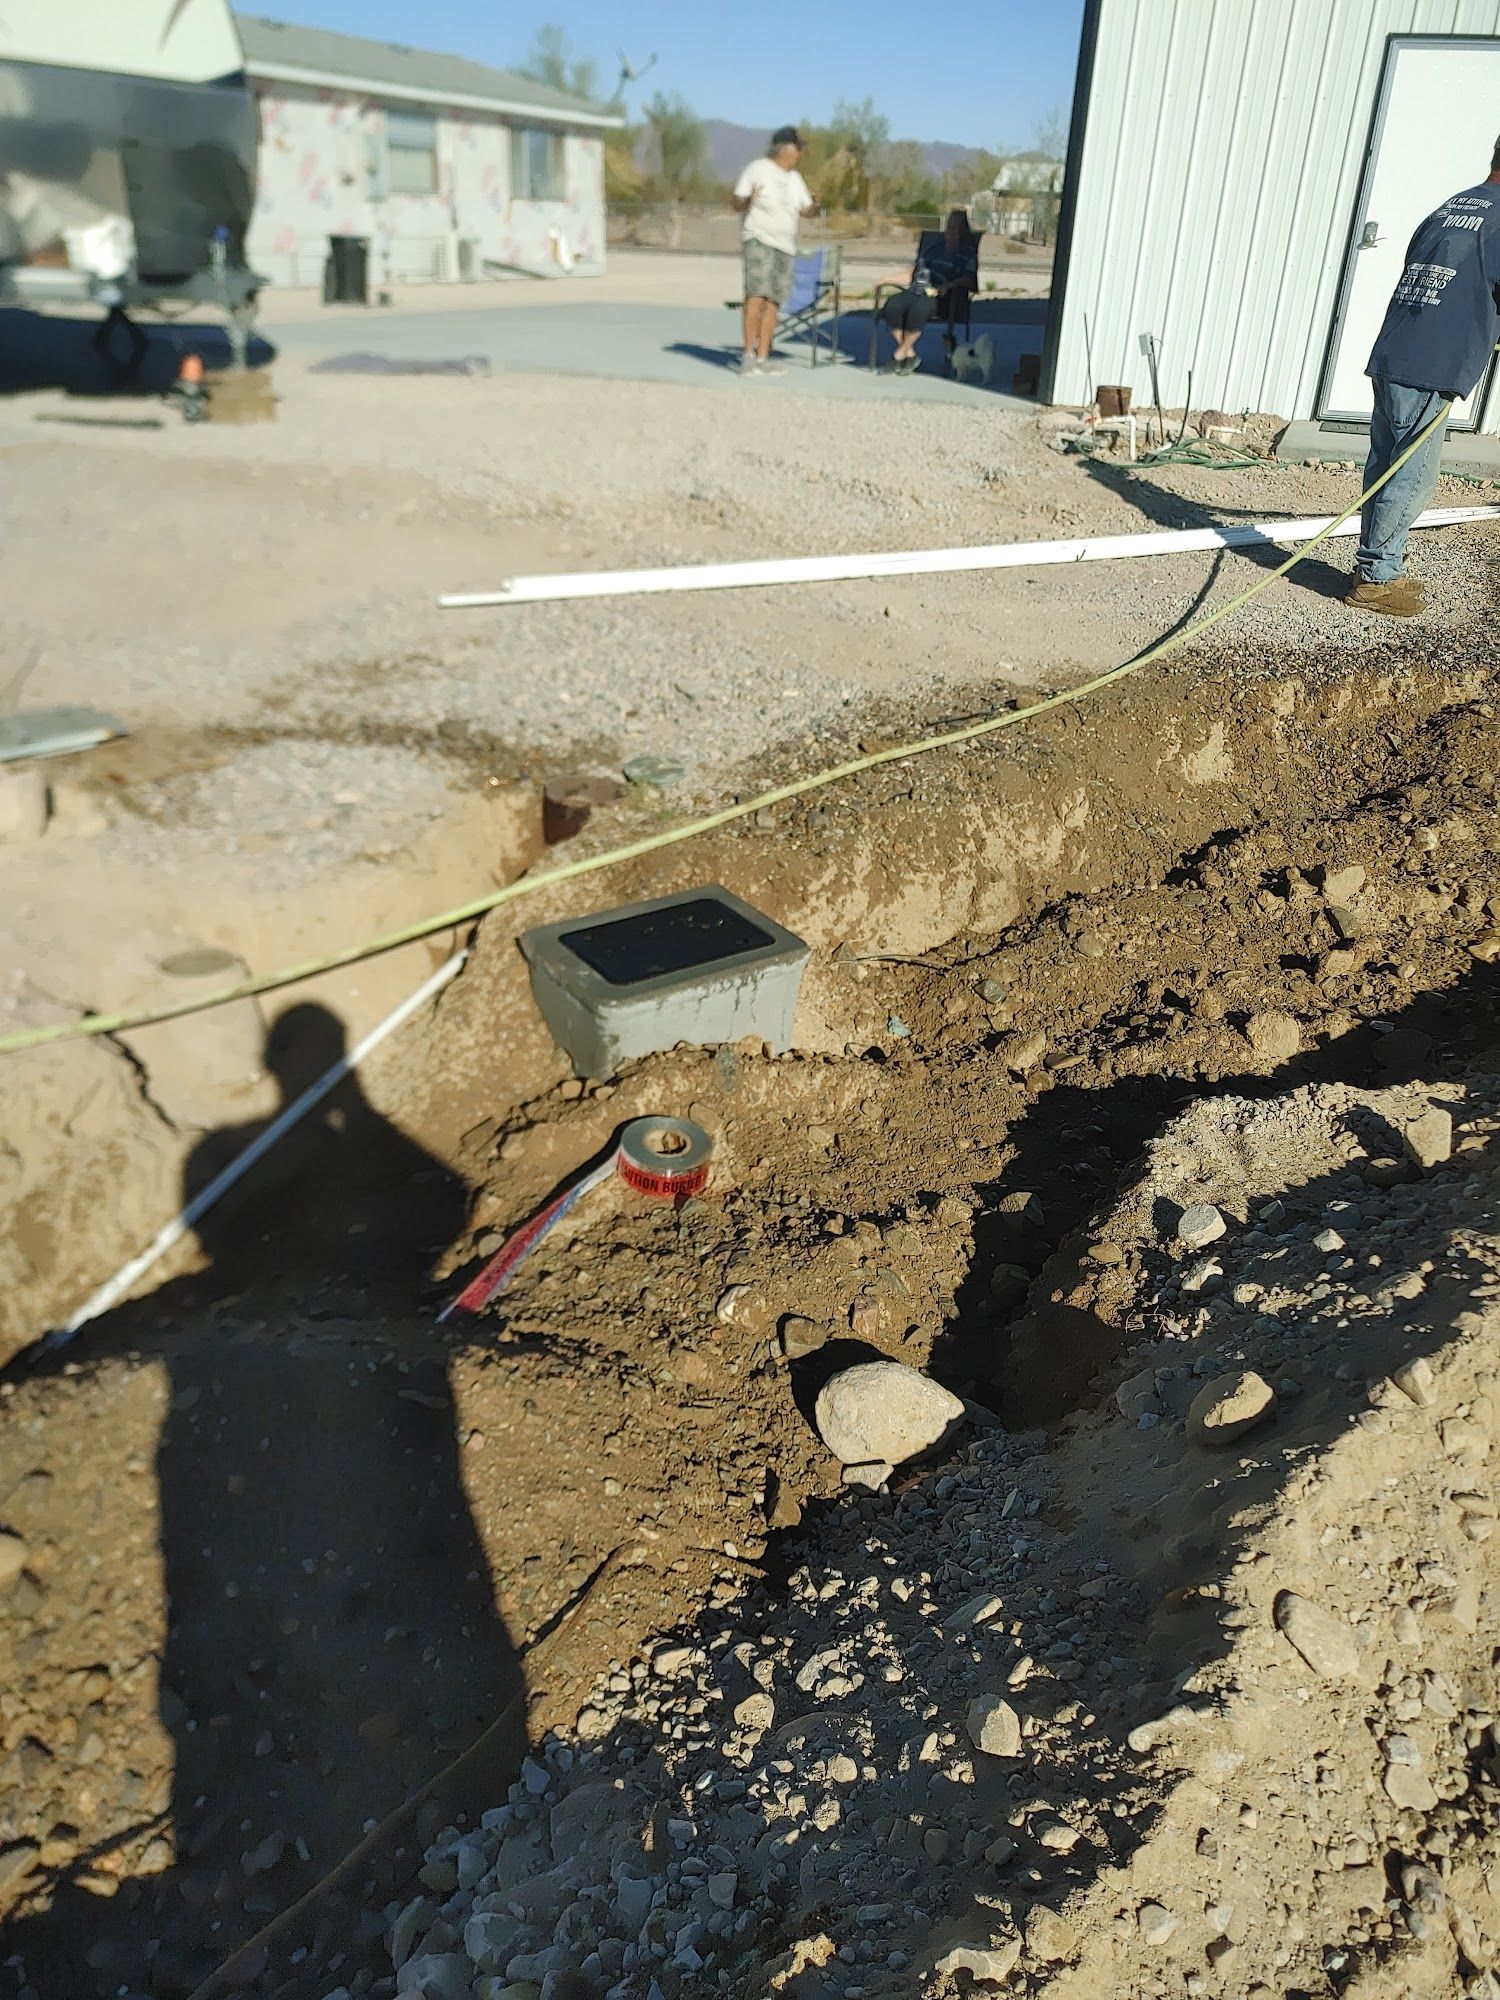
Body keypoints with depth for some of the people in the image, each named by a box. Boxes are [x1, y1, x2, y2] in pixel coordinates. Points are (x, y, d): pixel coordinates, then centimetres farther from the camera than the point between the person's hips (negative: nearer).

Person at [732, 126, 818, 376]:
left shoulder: (795, 178, 18)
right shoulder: (757, 169, -1)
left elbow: (806, 210, 18)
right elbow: (737, 205, -3)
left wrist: (814, 203, -4)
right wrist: (749, 199, -25)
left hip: (786, 245, 6)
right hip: (759, 240, -6)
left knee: (773, 302, 1)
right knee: (757, 294, -19)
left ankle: (762, 358, 2)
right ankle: (748, 355, -21)